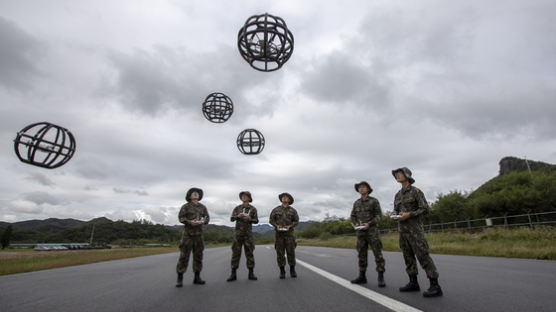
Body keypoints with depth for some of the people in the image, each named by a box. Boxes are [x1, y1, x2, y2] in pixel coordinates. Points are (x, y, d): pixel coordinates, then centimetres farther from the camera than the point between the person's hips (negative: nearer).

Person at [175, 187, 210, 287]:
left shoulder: (202, 207, 10)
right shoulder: (185, 206, 0)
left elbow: (207, 217, 8)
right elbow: (181, 217, -7)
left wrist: (203, 221, -15)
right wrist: (189, 222, -23)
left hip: (199, 233, 4)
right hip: (188, 232, -4)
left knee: (198, 255, 5)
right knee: (184, 255, -5)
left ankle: (197, 278, 13)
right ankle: (180, 279, 3)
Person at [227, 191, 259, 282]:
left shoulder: (253, 209, 5)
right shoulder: (237, 208, 8)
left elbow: (256, 221, 3)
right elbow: (231, 219, 1)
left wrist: (250, 219, -18)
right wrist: (237, 216, -19)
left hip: (248, 233, -1)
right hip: (238, 232, 1)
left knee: (249, 253, 0)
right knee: (236, 252, -1)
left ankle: (251, 274, 7)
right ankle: (233, 274, 5)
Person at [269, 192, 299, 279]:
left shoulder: (292, 210, 5)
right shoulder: (276, 209, 5)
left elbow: (296, 221, 4)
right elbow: (271, 220, 5)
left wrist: (289, 226, -13)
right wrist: (276, 226, -14)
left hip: (289, 233, 0)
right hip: (279, 234, 0)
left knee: (291, 252, -2)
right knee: (280, 253, 0)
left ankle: (292, 270, 12)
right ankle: (282, 271, 9)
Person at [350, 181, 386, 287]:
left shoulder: (374, 201, -2)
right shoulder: (356, 203, 11)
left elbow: (378, 215, -7)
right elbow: (353, 216, 12)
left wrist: (369, 224, -22)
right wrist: (356, 224, -10)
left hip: (372, 231, -4)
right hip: (361, 232, 4)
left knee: (377, 253, -8)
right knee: (362, 254, 5)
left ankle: (381, 278, -3)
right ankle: (362, 277, 11)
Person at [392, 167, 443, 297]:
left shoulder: (416, 191, -7)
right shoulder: (398, 195, 13)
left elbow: (425, 209, -11)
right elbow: (396, 210, 19)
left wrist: (409, 214, -21)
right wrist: (394, 215, -5)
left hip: (415, 228, -7)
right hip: (402, 229, 7)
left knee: (423, 256, -9)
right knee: (408, 256, 8)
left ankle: (435, 286, -5)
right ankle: (413, 283, 15)